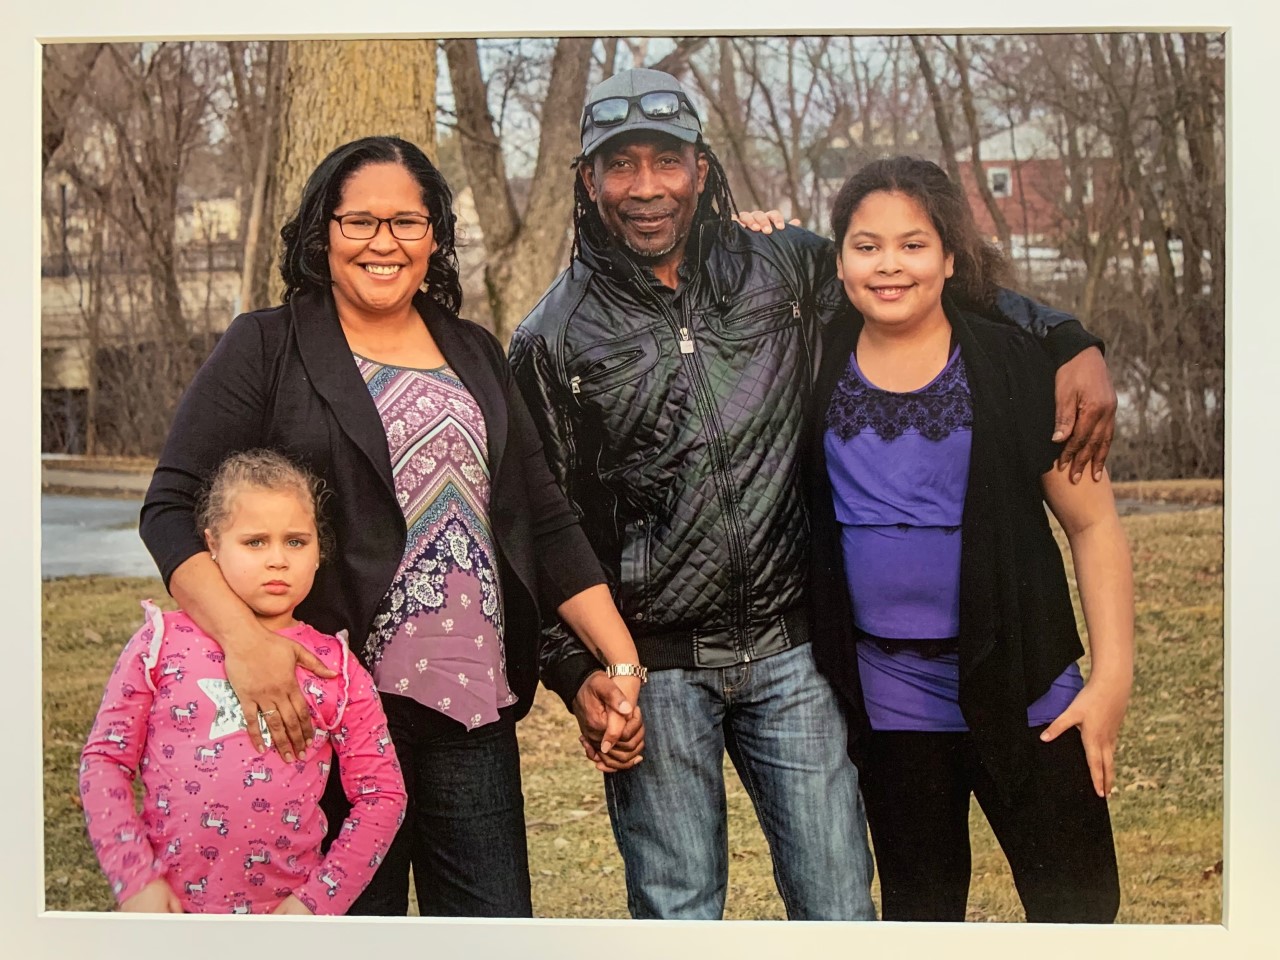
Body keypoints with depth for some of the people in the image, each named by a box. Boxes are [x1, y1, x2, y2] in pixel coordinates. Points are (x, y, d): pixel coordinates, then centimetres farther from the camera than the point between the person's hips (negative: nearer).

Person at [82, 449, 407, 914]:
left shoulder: (334, 666, 0)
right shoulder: (164, 641, -1)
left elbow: (382, 794, 1)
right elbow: (104, 758, 0)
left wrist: (318, 902, -6)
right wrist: (135, 879, -8)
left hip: (284, 912, 0)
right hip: (169, 906, 0)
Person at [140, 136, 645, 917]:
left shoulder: (476, 354, 14)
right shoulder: (269, 349, 1)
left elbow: (544, 521, 15)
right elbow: (173, 509, -6)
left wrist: (624, 663, 6)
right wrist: (241, 638, -22)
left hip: (474, 711, 4)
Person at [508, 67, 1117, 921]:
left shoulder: (785, 269, 4)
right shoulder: (554, 341, 0)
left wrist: (1069, 344, 0)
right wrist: (576, 673, -8)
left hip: (791, 652, 2)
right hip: (651, 669, -1)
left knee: (840, 910, 5)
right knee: (677, 918, 6)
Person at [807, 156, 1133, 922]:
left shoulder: (1016, 364, -7)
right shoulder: (817, 365, 0)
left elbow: (1094, 523, -4)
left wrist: (1113, 674, -10)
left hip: (1022, 689, -2)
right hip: (889, 698, 3)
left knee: (1077, 902, 3)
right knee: (917, 905, 16)